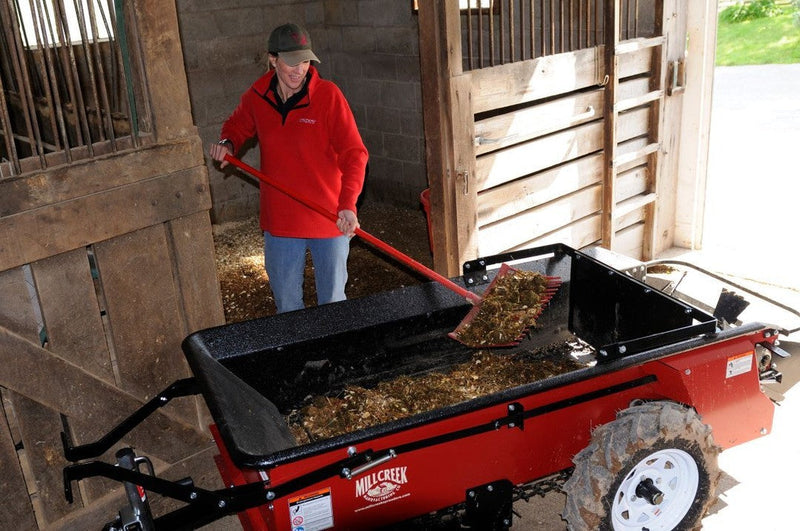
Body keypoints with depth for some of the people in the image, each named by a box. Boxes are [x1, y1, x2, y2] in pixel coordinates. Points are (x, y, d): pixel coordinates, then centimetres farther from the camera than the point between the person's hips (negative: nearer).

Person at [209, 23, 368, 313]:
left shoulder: (328, 95, -12)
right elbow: (237, 125, 22)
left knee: (333, 301, 12)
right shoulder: (256, 96, -1)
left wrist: (348, 203, -31)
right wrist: (227, 142, -1)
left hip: (329, 219, -3)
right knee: (286, 304, 17)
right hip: (279, 220, 4)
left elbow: (354, 153, -18)